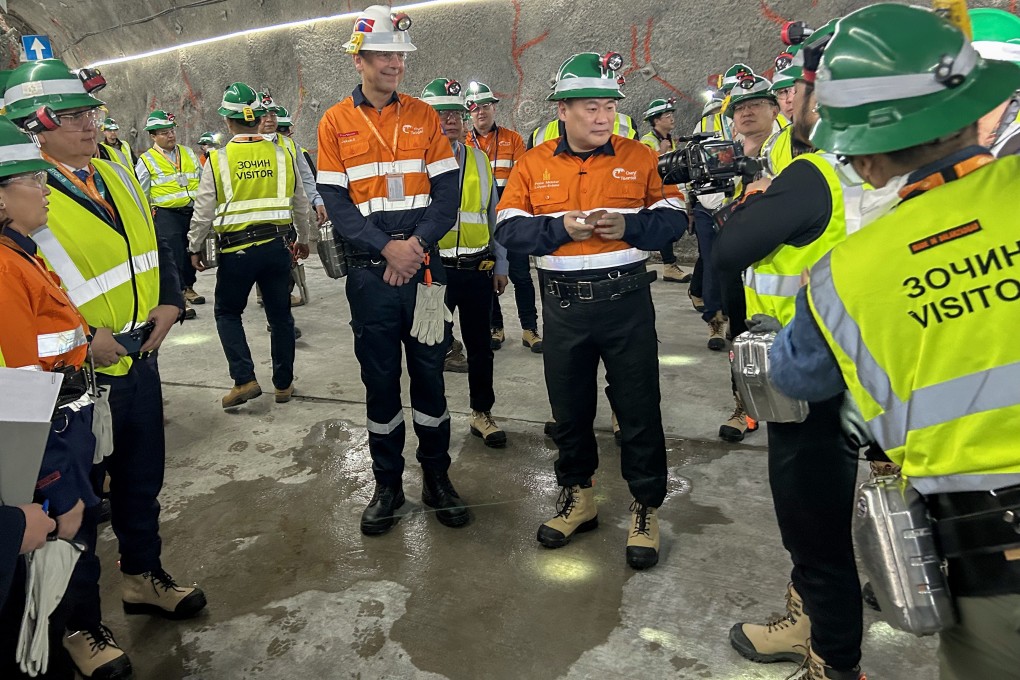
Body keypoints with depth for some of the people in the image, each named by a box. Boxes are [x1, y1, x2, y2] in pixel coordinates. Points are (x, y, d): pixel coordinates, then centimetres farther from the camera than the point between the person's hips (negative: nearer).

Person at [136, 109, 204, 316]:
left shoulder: (188, 153, 12)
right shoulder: (146, 161, -1)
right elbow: (140, 194, 1)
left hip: (193, 211, 5)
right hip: (166, 214, -5)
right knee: (174, 255, -11)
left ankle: (188, 288, 34)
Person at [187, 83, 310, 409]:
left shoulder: (219, 160, -7)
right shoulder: (282, 155, 1)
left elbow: (203, 212, -2)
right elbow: (300, 205, 10)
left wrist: (194, 248, 13)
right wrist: (303, 240, 25)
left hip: (236, 250, -2)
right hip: (277, 247, 3)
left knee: (227, 313, 16)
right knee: (280, 315, 13)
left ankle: (244, 380, 6)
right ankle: (283, 384, 21)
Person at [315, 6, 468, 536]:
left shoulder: (424, 116, 7)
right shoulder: (335, 123, 3)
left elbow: (448, 190, 1)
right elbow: (336, 203, -3)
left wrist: (418, 243, -13)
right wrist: (387, 248, -15)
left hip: (423, 267, 1)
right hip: (370, 273, -1)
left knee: (430, 373, 8)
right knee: (380, 380, 8)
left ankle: (437, 478, 23)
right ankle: (387, 485, 22)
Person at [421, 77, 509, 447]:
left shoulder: (479, 159, 10)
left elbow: (494, 214, 13)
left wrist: (501, 263, 11)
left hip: (478, 268, 4)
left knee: (479, 345, 12)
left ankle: (482, 413, 27)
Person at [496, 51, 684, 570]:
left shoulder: (640, 158, 2)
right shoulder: (533, 165, 4)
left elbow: (672, 217, 0)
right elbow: (509, 228, -2)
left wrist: (628, 225, -18)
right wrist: (562, 227, -17)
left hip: (627, 302, -1)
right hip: (564, 308, 2)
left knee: (638, 410, 4)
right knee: (569, 409, 14)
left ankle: (646, 509, 21)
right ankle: (577, 497, 34)